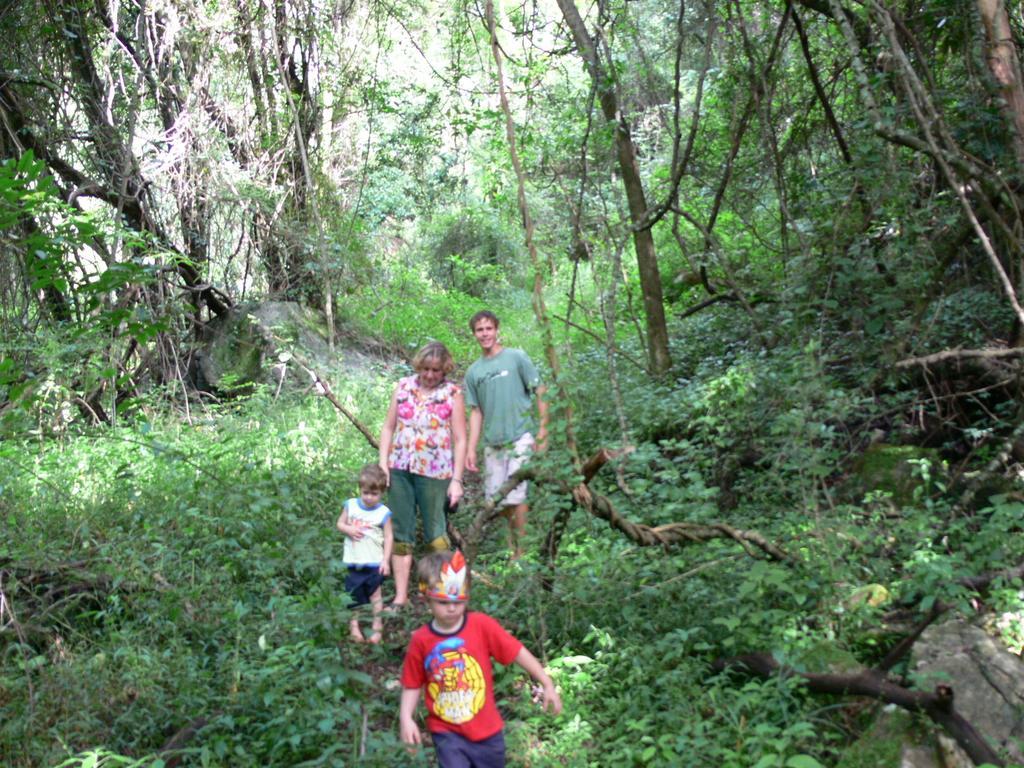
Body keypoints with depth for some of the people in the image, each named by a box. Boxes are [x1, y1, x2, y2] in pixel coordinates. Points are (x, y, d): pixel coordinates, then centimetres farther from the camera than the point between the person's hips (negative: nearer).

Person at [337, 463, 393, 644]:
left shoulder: (383, 512, -9)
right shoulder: (350, 505, -1)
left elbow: (388, 537, -5)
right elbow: (340, 524, 9)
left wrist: (386, 560, -10)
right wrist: (348, 529, -13)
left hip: (374, 563, -3)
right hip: (353, 562, 3)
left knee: (375, 595, 6)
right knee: (353, 596, 12)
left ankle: (377, 627, 16)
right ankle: (354, 626, 27)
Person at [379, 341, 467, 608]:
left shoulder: (453, 393, -2)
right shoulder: (403, 386, 8)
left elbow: (460, 440, -3)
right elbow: (388, 427, 11)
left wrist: (456, 480, -7)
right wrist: (383, 462, 2)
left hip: (433, 471, -3)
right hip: (399, 469, 4)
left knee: (435, 533, 5)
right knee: (400, 533, 6)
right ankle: (401, 596, 12)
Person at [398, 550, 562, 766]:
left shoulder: (482, 625, -13)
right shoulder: (420, 641, -11)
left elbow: (517, 652, -8)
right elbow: (412, 685, -1)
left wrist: (547, 684, -8)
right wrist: (406, 718, -15)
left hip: (487, 730, 1)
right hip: (447, 733, -1)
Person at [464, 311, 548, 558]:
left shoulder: (516, 357, -1)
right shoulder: (474, 371, 11)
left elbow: (540, 392, -2)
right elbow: (476, 411, 12)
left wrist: (542, 429, -9)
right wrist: (471, 449, 5)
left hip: (520, 438, -5)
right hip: (492, 443, 5)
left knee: (515, 496, -9)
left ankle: (521, 550, 1)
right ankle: (512, 541, 23)